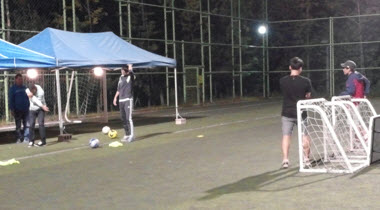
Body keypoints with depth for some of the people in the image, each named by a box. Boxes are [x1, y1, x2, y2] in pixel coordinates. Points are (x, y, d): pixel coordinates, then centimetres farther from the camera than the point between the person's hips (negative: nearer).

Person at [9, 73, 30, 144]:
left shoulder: (24, 88, 11)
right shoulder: (12, 89, 0)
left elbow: (28, 98, 18)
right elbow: (11, 99, -3)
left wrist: (29, 107, 14)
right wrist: (12, 109, -9)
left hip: (26, 110, 3)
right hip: (18, 110, -3)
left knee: (27, 125, 0)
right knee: (18, 126, 5)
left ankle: (26, 139, 6)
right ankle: (19, 138, 13)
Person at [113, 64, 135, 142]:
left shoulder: (131, 76, -4)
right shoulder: (121, 77, 15)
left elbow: (130, 71, -27)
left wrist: (130, 66, -14)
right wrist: (115, 97, 17)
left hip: (128, 100, -7)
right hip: (121, 100, 7)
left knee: (128, 118, -11)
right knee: (123, 119, 9)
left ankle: (131, 136, -9)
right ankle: (127, 135, 18)